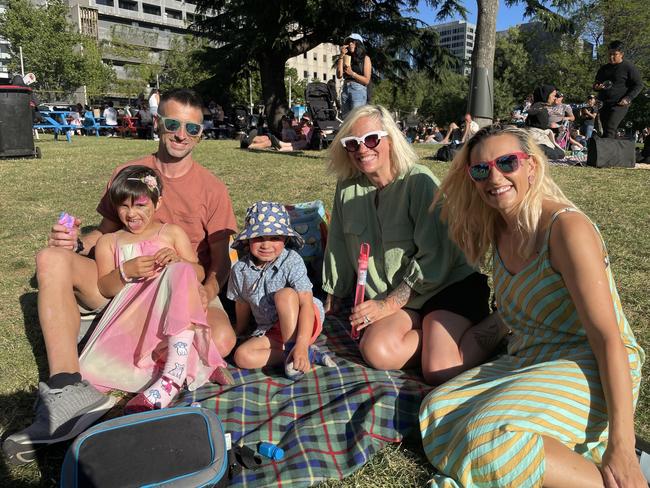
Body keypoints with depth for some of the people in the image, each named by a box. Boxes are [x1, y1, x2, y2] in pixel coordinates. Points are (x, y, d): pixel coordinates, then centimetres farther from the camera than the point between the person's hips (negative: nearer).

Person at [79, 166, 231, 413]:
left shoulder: (172, 232, 16)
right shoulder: (108, 242, 21)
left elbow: (199, 274, 9)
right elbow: (104, 288, 9)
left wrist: (179, 261, -13)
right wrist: (126, 271, -12)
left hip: (168, 311, -1)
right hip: (129, 316, 2)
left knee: (180, 271, -34)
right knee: (90, 369, -23)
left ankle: (172, 375, -39)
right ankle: (188, 366, -21)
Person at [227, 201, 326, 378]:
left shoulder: (292, 262, -18)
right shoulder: (240, 270, -4)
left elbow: (306, 304, -27)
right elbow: (243, 306, 13)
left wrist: (301, 345, -38)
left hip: (303, 325, -4)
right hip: (271, 332, 5)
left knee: (285, 294, -31)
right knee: (242, 356, -21)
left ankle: (298, 349, -25)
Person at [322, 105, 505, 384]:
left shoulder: (418, 181, -14)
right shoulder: (347, 187, 2)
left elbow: (434, 258, -17)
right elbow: (338, 247, 13)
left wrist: (388, 304, -16)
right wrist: (333, 299, 18)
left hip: (449, 285, -4)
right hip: (389, 295, 4)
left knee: (439, 372, -21)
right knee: (377, 352, -25)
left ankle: (497, 324, 4)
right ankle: (432, 330, 1)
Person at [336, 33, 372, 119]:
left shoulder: (365, 58, 7)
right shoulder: (346, 58, 16)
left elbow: (366, 80, 0)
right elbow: (339, 75, 2)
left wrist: (352, 73, -12)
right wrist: (341, 56, 2)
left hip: (358, 90, -4)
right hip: (345, 90, 5)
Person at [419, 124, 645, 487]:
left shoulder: (566, 227, -19)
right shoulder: (499, 230, 4)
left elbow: (607, 336, -23)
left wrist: (621, 446, -26)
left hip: (588, 369, -8)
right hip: (527, 361, 8)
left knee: (493, 437, -30)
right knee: (438, 411, -7)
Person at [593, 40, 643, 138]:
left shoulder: (628, 67, 0)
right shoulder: (603, 69, 17)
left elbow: (639, 85, 0)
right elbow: (596, 83, 27)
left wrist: (628, 99, -14)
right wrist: (596, 87, 1)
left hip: (619, 104, -7)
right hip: (604, 104, 7)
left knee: (609, 130, -22)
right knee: (606, 131, 6)